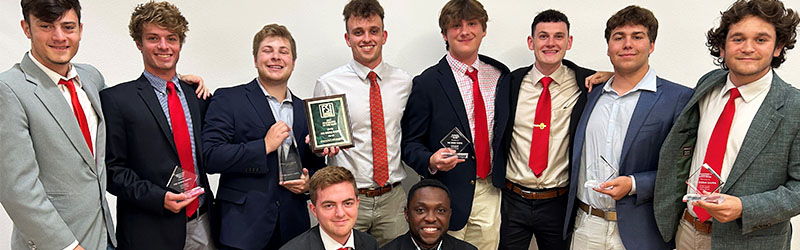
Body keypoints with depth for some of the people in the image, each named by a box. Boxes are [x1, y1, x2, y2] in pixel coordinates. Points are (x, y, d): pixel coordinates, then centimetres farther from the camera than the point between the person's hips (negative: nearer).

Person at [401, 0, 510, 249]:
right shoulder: (427, 83, -7)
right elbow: (410, 143, -5)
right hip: (449, 196, -4)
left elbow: (504, 131, 13)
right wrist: (431, 161, -24)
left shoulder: (501, 75, 6)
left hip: (491, 193, 4)